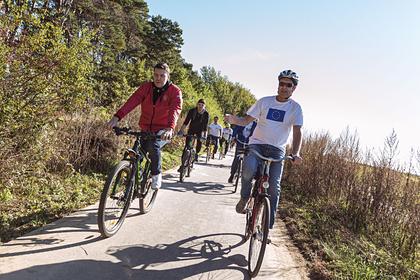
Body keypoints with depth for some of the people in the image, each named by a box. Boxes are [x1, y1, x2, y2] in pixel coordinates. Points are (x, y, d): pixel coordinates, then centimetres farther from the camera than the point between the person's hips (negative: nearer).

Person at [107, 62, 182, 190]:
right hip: (145, 130, 4)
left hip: (162, 130, -3)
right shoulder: (146, 87, -2)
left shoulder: (175, 91, -10)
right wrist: (117, 117, -33)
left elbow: (175, 109, -28)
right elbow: (132, 101, -17)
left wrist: (170, 128, -47)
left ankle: (156, 175, -6)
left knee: (153, 146, -30)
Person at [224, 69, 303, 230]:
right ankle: (244, 197, -2)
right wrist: (234, 120, -22)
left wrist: (295, 153, -28)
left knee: (274, 187, -12)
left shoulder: (295, 107, 0)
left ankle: (268, 225, 4)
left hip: (277, 150, 0)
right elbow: (246, 120, 1)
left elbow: (297, 132, -10)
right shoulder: (264, 101, 2)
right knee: (249, 169, -32)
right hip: (257, 144, 0)